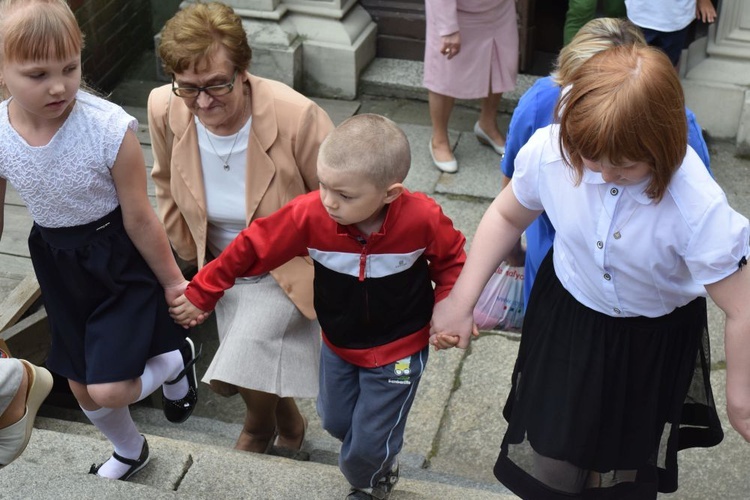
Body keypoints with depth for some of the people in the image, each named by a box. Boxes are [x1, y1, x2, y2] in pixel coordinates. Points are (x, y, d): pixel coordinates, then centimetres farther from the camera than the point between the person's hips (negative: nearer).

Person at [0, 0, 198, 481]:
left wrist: (173, 281, -5)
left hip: (122, 260, -4)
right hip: (57, 263, 4)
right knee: (82, 387, 18)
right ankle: (130, 451, 52)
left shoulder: (110, 129, -29)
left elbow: (139, 218, -17)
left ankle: (175, 359, 27)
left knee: (109, 389, -8)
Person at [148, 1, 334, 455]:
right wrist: (190, 252, 11)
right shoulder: (165, 110, -21)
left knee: (236, 375, -15)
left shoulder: (296, 117, -35)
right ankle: (290, 425, 55)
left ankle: (260, 425, 23)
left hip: (288, 269, -5)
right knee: (236, 371, 20)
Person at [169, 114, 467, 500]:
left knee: (368, 443, 7)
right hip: (337, 344, 3)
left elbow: (450, 260, -8)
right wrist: (200, 294, -7)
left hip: (398, 350, -3)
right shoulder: (310, 215, -28)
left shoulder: (423, 219, -31)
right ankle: (377, 465, 58)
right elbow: (251, 248, -15)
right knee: (335, 422, 23)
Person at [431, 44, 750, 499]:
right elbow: (507, 216, -5)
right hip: (566, 316, 2)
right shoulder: (549, 151, -27)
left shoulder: (698, 209, -37)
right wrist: (461, 301, -3)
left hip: (656, 342, -2)